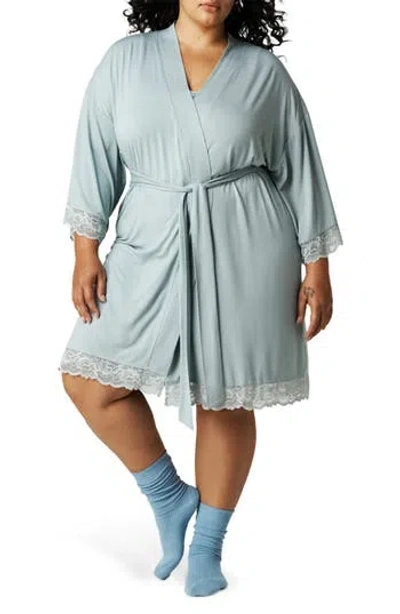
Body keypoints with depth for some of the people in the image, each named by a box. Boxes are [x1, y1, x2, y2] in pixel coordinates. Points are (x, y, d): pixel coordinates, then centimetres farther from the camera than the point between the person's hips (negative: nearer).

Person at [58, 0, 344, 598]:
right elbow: (96, 156, 5)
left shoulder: (264, 70, 3)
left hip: (244, 250, -2)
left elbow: (299, 168, 5)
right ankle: (170, 497, 19)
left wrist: (317, 267, 2)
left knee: (225, 397, 4)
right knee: (89, 380, -3)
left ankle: (209, 543, 23)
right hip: (152, 248, 2)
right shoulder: (125, 60, 6)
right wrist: (86, 251, -2)